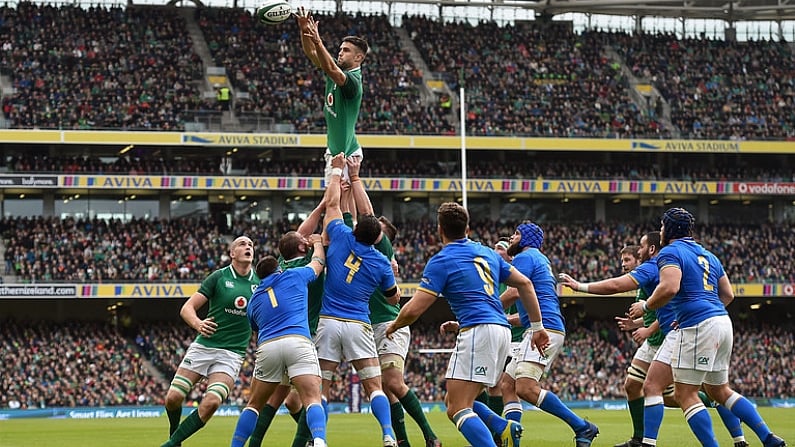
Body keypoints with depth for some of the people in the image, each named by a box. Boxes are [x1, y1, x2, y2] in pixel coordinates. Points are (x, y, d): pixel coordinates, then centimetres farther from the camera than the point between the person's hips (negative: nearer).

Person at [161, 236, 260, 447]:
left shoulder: (260, 283, 6)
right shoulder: (219, 277, 0)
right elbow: (187, 308, -3)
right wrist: (198, 324, -23)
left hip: (232, 354, 0)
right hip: (203, 346, 0)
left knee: (212, 402, -22)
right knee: (173, 398, -7)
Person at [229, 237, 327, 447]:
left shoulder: (254, 299, 27)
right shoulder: (293, 276, 20)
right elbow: (318, 262, 38)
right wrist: (317, 242, 57)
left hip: (267, 346, 3)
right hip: (299, 342, -3)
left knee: (254, 404, 18)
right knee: (312, 399, -12)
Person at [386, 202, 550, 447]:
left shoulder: (441, 261, -1)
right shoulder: (486, 253, 20)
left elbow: (413, 310, -5)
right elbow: (524, 283, 20)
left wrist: (393, 326, 16)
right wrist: (538, 326, 23)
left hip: (477, 331, -8)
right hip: (502, 329, 8)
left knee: (457, 409, -11)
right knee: (454, 401, 17)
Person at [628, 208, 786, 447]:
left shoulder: (670, 252, -3)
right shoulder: (708, 255, 23)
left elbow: (670, 288, -20)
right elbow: (728, 294, 23)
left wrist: (645, 306, -5)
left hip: (698, 328, -9)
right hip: (722, 322, 9)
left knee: (685, 394, -3)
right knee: (719, 390, 19)